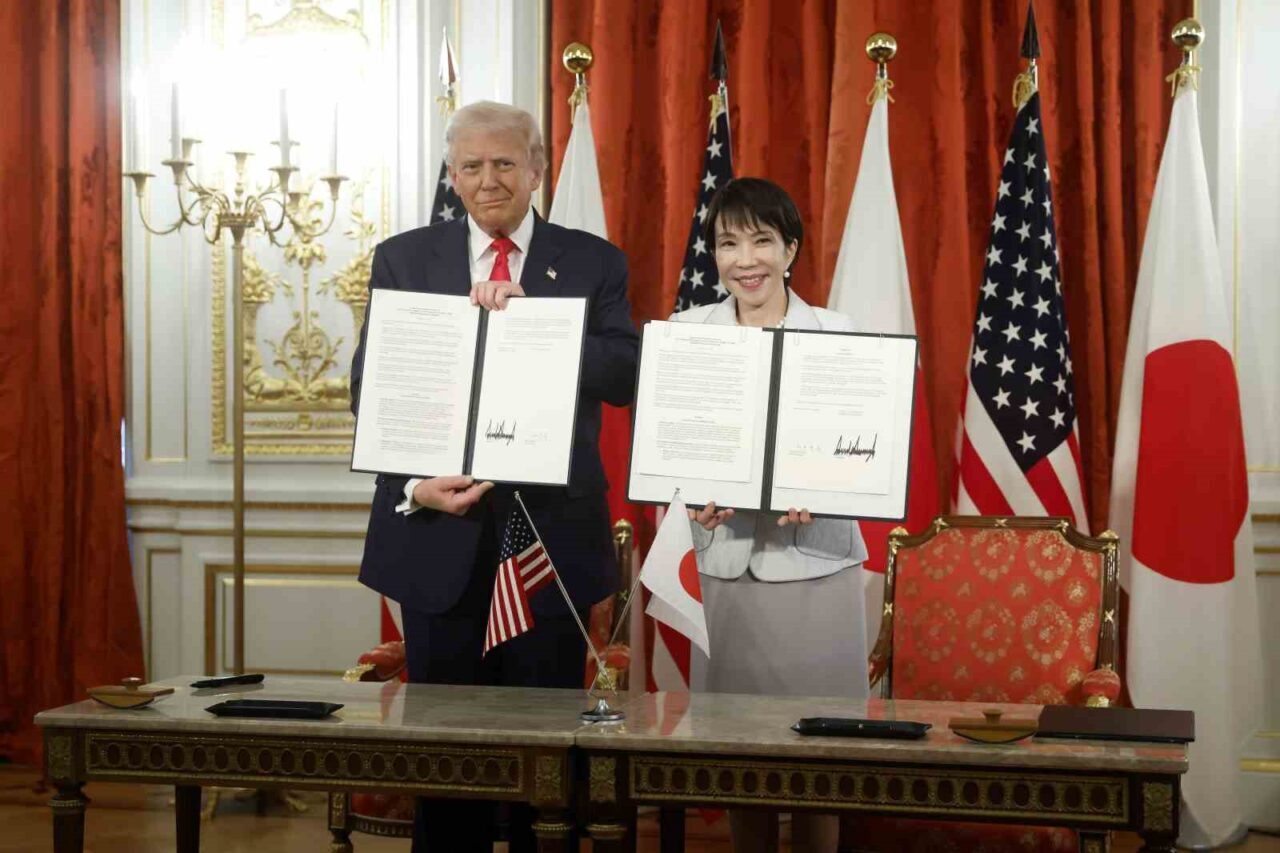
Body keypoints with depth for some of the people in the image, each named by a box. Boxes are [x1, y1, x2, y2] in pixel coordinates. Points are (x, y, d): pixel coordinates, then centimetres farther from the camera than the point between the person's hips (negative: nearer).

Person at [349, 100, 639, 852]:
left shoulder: (594, 263, 4)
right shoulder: (404, 259, 5)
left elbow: (625, 375, -9)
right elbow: (370, 391, -1)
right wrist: (413, 484, -16)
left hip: (553, 535, 0)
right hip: (441, 534, 1)